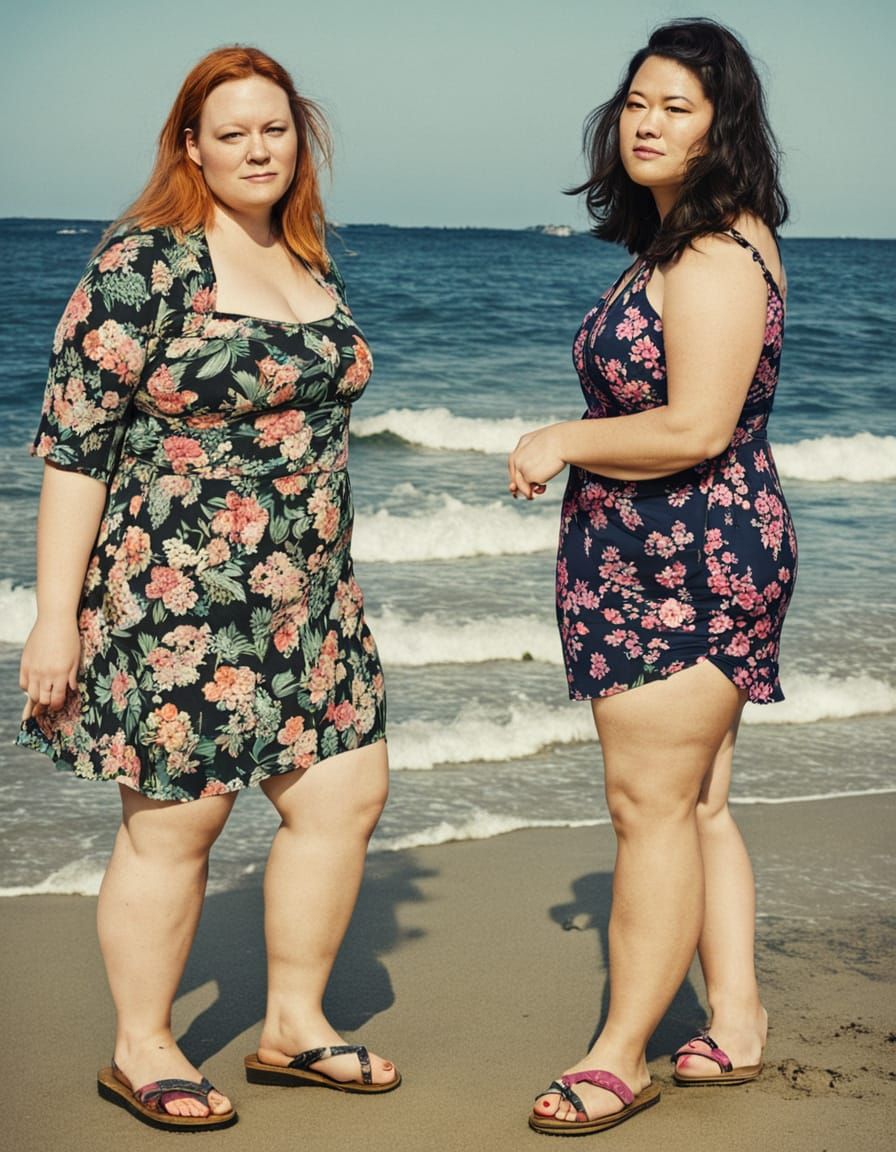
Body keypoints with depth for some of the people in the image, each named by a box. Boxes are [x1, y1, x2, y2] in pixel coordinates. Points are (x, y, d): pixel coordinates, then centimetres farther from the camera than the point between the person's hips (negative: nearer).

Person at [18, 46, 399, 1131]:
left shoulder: (312, 266, 11)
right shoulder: (142, 265, -12)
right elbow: (73, 443, -14)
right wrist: (55, 618, -17)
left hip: (306, 596, 8)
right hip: (176, 599, -7)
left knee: (345, 793, 8)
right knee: (174, 824, 3)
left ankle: (293, 1025, 25)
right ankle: (140, 1050, 21)